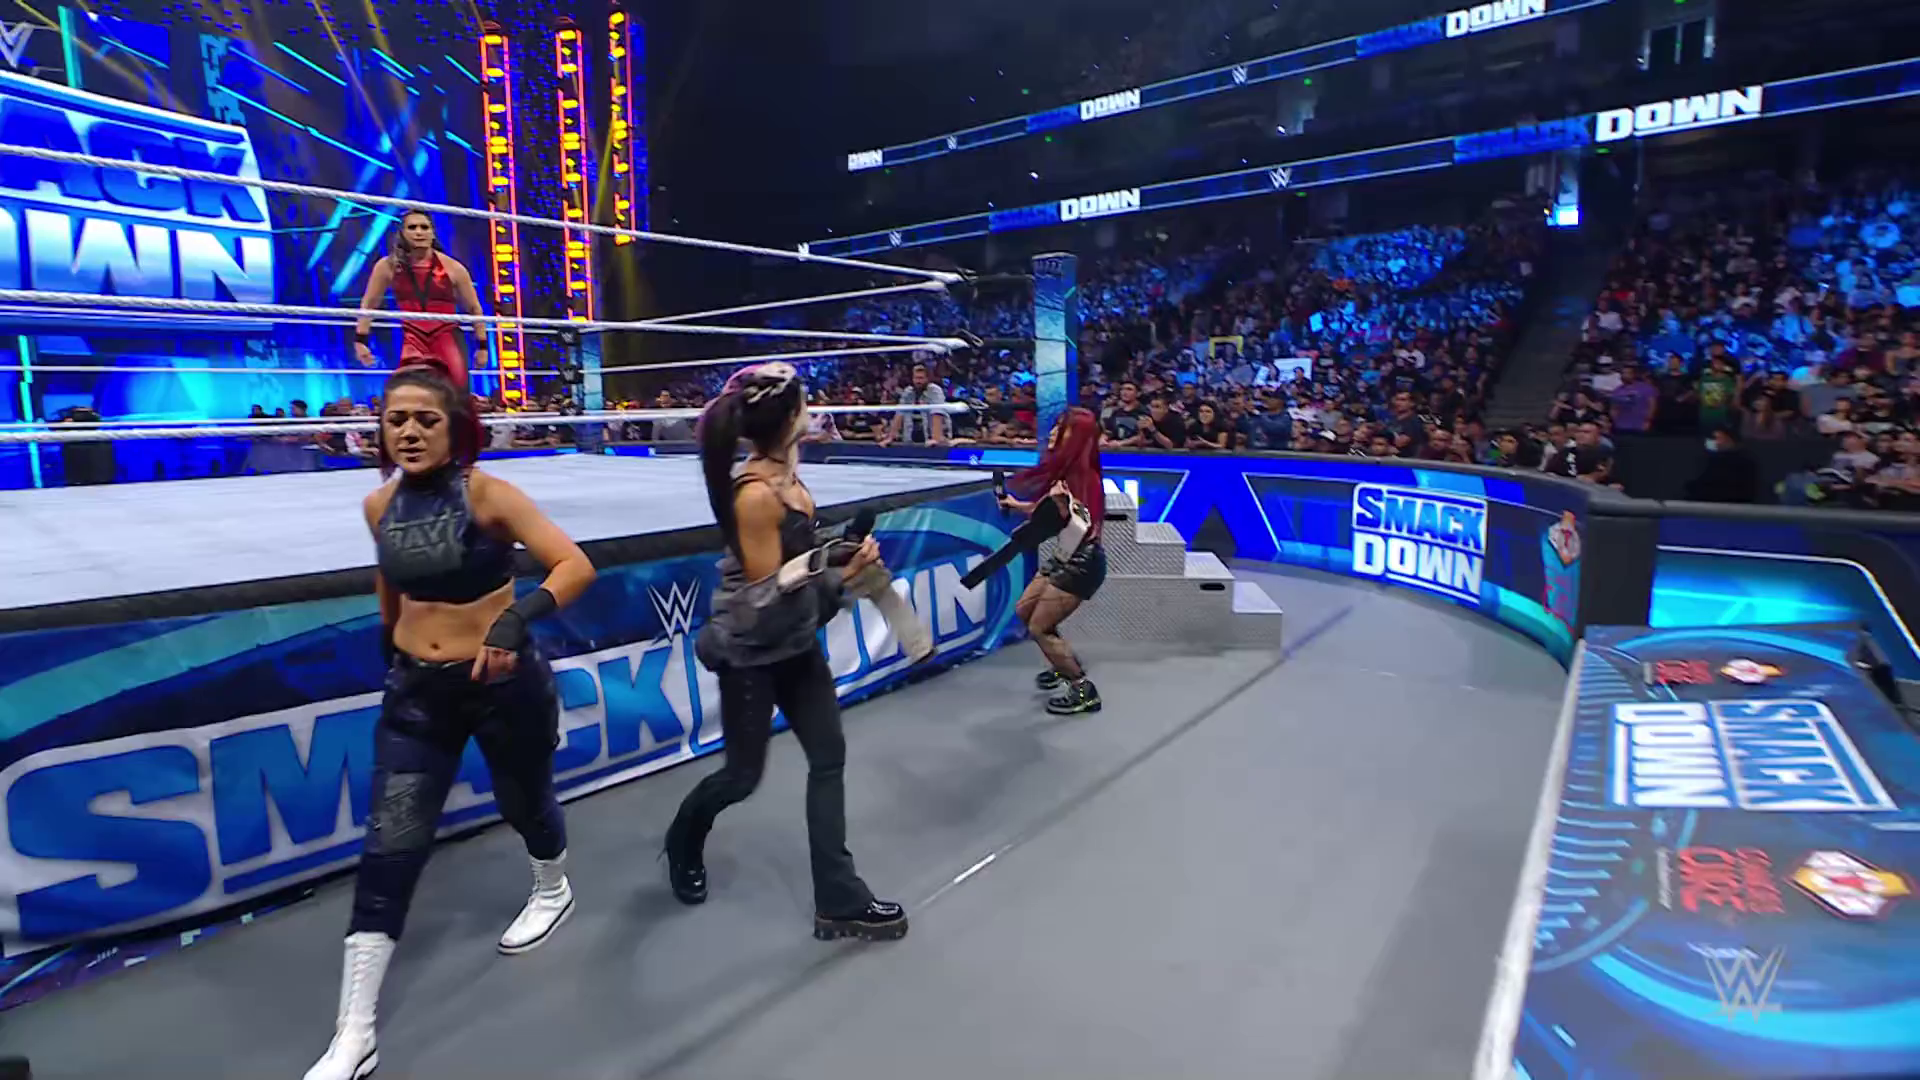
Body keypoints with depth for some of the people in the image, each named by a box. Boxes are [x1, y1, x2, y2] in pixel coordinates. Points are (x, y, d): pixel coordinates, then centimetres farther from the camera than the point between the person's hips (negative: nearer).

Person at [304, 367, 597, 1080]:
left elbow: (576, 565, -27)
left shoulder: (485, 493, -18)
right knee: (389, 850, 1)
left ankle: (553, 892, 53)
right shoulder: (380, 505, -2)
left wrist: (518, 617, -42)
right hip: (417, 689, 4)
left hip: (503, 682, -4)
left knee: (524, 802, 19)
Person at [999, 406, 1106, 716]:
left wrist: (1064, 502, -40)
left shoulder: (1084, 476, -23)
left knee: (1040, 628, -3)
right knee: (1023, 611, 20)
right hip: (1064, 557, 10)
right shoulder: (1063, 470, 3)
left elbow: (1088, 529, -29)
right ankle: (1066, 664, 38)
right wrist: (1016, 505, 13)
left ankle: (1084, 691, 9)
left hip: (1082, 563, -10)